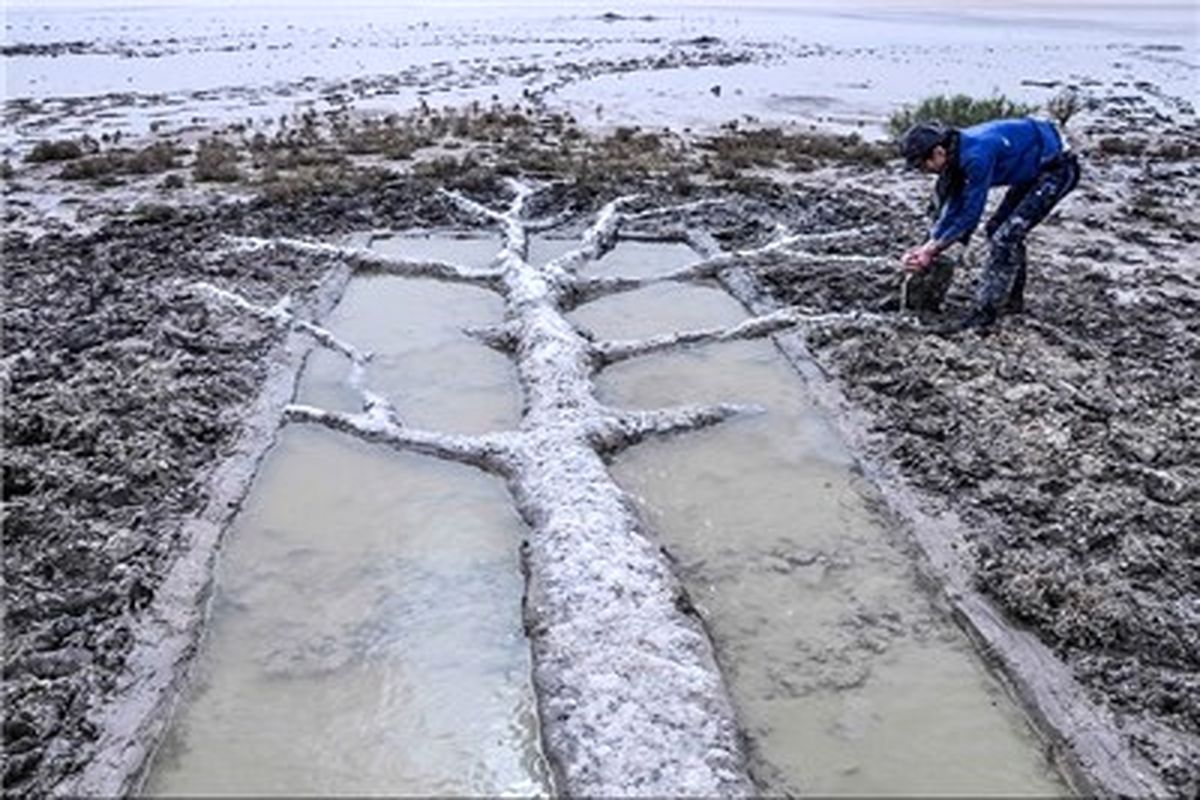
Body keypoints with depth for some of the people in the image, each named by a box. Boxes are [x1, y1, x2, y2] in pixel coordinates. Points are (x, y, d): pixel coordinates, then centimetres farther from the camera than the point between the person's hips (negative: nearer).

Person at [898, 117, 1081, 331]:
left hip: (1058, 168, -10)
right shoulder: (957, 154, -4)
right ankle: (1012, 300, 26)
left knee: (1006, 236, -17)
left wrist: (931, 250, -17)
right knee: (998, 229, 14)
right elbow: (953, 208, 2)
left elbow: (971, 214, -25)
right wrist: (928, 246, -6)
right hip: (1035, 169, 10)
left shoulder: (976, 156, -32)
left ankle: (983, 315, -15)